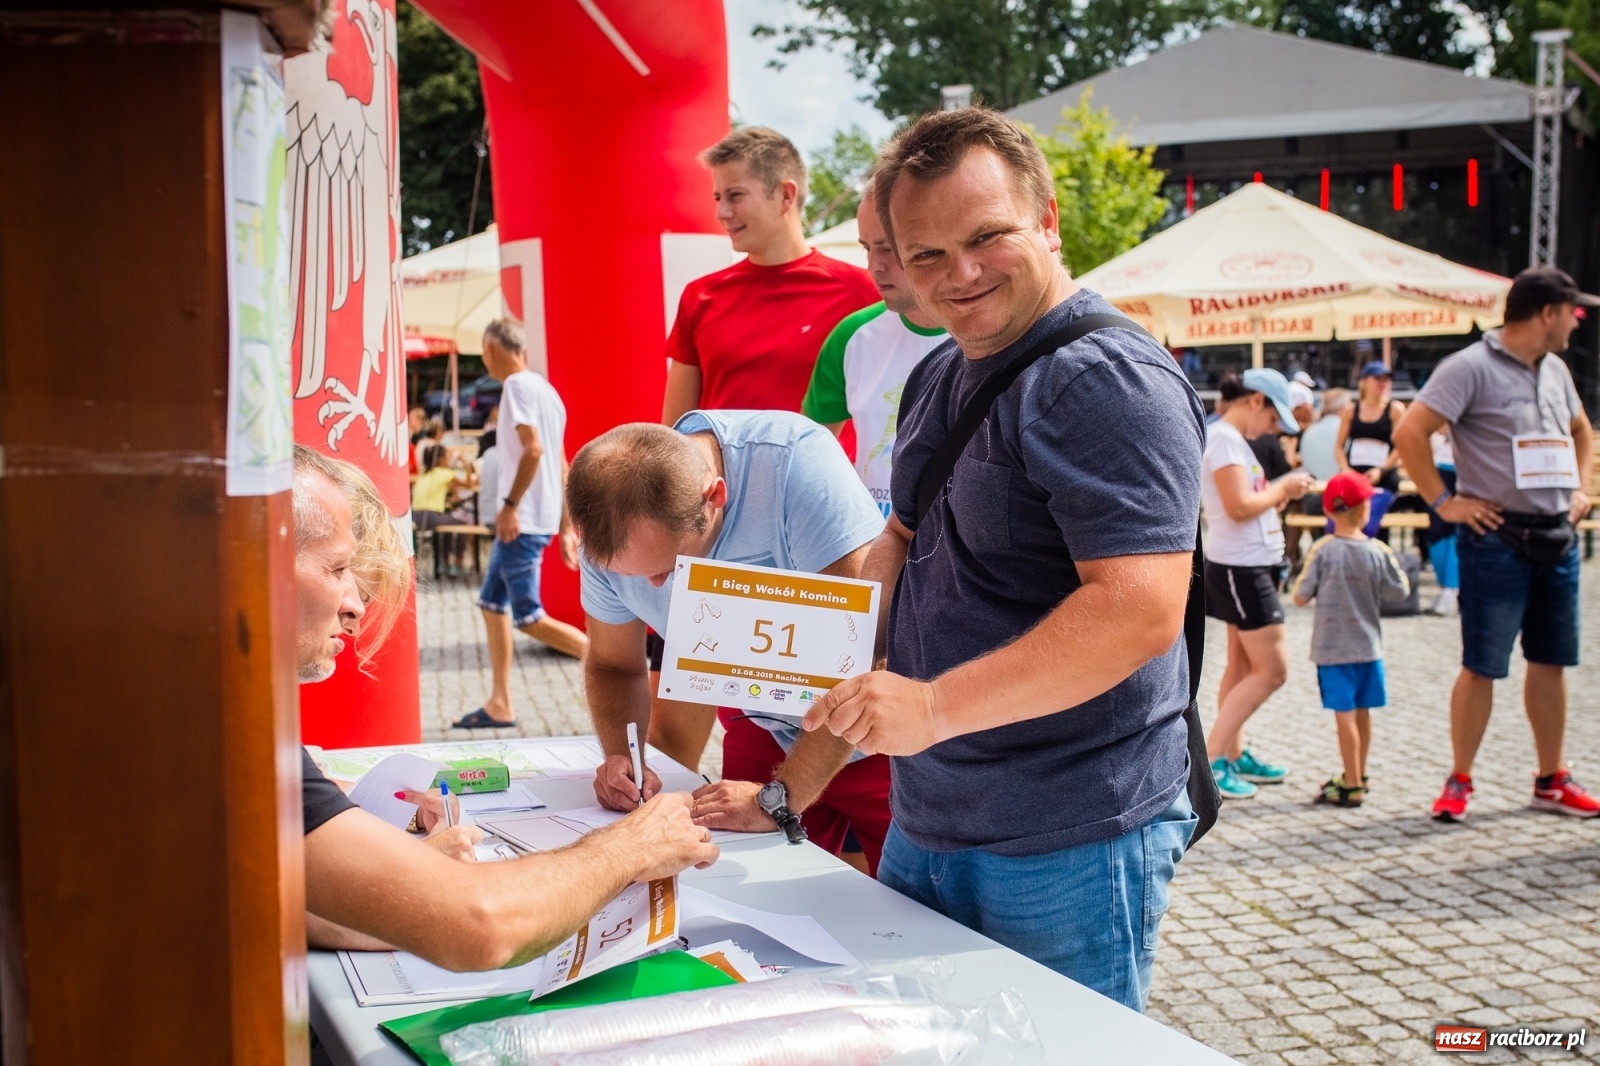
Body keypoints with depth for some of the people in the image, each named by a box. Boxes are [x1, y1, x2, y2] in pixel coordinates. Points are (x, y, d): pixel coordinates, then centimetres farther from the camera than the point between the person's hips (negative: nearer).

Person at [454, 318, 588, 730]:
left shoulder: (518, 385, -11)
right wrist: (566, 528, 18)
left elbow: (533, 449, -23)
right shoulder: (544, 389, 17)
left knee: (528, 618, -8)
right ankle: (499, 705, 17)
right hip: (524, 521, 10)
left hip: (523, 521, -10)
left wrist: (510, 505, -21)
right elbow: (561, 466, 17)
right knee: (492, 604, 15)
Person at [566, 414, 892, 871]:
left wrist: (780, 798, -34)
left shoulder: (795, 463, -33)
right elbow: (613, 665, 2)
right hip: (766, 729, 4)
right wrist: (622, 757, -18)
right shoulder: (611, 528, -15)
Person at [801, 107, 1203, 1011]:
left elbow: (1141, 609, -27)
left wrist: (936, 705, -28)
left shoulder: (1107, 377, -18)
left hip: (1066, 846, -9)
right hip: (925, 827, 9)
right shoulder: (939, 377, 12)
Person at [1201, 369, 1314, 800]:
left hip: (1251, 566, 11)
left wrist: (1280, 493, 3)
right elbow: (1239, 507, -24)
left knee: (1244, 666, 13)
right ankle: (1211, 760, -7)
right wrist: (1282, 488, -11)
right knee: (1272, 670, -9)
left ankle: (1234, 757, 20)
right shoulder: (1223, 438, -16)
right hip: (1240, 568, -11)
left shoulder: (1233, 438, 15)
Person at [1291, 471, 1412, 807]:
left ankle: (1352, 786, 2)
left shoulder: (1323, 550, -12)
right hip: (1368, 645, 3)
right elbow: (1399, 593, 2)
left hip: (1332, 647, -3)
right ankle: (1358, 775, 30)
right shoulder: (1377, 551, -7)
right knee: (1362, 711, 15)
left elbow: (1300, 598, -10)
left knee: (1344, 713, -1)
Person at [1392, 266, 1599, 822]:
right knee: (1482, 666, -2)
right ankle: (1459, 781, 10)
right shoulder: (1471, 368, -12)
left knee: (1551, 660, 12)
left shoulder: (1555, 370, 13)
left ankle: (1551, 781, 23)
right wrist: (1443, 501, -15)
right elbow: (1409, 432, -19)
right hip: (1497, 537, -7)